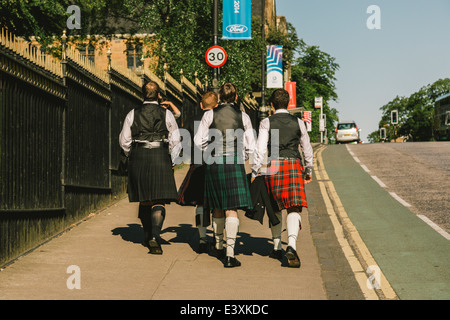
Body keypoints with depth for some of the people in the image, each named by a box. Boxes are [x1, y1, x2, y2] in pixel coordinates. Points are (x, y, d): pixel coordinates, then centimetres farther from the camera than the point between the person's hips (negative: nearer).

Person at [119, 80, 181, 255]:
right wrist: (170, 161, 14)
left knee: (144, 199, 15)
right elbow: (175, 141, 4)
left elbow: (124, 140, 9)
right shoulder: (167, 114, 3)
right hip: (160, 156, -2)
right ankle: (155, 237, -22)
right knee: (159, 201, -4)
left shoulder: (132, 114, 6)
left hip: (138, 157, 2)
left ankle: (147, 237, 26)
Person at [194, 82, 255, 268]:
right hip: (235, 162, -2)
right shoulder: (243, 117, 4)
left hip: (213, 162, 2)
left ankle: (218, 247, 32)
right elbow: (250, 147, 5)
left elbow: (199, 141, 1)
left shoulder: (209, 115, 2)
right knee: (232, 209, -5)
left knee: (217, 207, 17)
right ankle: (230, 254, -14)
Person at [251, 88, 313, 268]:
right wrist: (309, 171, 30)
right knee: (293, 209, -4)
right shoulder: (298, 123, 10)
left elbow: (260, 149, -5)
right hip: (294, 166, 0)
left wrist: (254, 172, -2)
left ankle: (276, 248, 25)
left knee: (275, 207, 16)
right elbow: (307, 149, 18)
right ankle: (291, 245, -27)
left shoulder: (266, 123, 3)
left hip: (274, 166, 0)